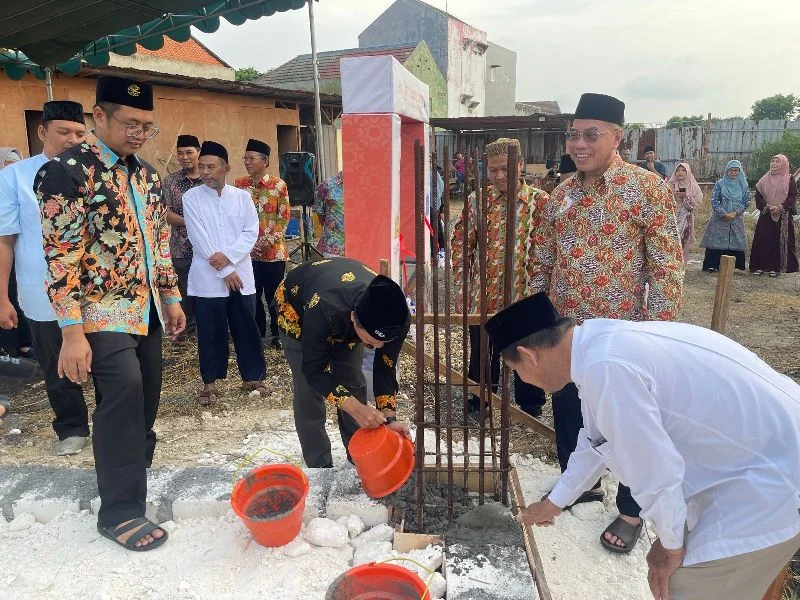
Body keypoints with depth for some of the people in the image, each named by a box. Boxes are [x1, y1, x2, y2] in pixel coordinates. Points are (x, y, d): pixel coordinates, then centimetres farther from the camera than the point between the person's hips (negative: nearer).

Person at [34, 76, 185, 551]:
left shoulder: (146, 174, 10)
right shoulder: (68, 172, -12)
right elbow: (61, 256, -17)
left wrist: (172, 297, 16)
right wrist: (72, 332, -20)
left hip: (147, 309, 7)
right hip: (103, 313, -7)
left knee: (146, 397, 14)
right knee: (124, 396, -15)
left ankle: (134, 472, 37)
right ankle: (120, 510, 0)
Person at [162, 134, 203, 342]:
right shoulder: (170, 181, 3)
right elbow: (167, 214, -3)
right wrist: (190, 222, -16)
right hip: (182, 246, 1)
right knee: (186, 289, 9)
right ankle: (187, 326, 25)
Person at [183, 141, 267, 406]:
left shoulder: (242, 196, 6)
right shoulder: (191, 198, 0)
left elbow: (251, 232, -1)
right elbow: (198, 238, -7)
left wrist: (228, 256, -15)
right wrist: (224, 271, -11)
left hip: (241, 275, 2)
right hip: (208, 278, -1)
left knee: (246, 329, 8)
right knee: (210, 332, 6)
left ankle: (252, 377, 22)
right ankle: (210, 383, 19)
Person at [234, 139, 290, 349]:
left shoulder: (279, 185, -4)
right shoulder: (239, 185, 5)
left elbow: (283, 218, -5)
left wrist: (267, 242, -13)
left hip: (274, 250, -3)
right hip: (247, 251, 3)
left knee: (274, 295, 5)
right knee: (252, 295, 9)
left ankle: (277, 334, 20)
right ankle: (257, 334, 24)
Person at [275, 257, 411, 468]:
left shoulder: (397, 317, -35)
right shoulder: (322, 310, -47)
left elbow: (385, 368, -20)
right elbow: (315, 371, -33)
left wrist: (390, 418, -30)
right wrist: (356, 408, -43)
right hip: (296, 307, -3)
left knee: (353, 385, 2)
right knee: (309, 393, -8)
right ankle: (320, 466, 7)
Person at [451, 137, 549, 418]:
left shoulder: (540, 201, -4)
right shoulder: (477, 200, 1)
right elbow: (460, 244, 5)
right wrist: (461, 287, 1)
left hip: (525, 298, -1)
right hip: (483, 298, 2)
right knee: (481, 357, 16)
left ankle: (531, 413, 32)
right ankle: (478, 406, 36)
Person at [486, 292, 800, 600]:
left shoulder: (605, 367, -30)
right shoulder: (602, 339, 1)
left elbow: (656, 472, -24)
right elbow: (597, 441, 16)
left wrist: (670, 544, -4)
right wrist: (554, 503, 29)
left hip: (773, 477, -8)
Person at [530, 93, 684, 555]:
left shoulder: (647, 187, -11)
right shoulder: (561, 195, 6)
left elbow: (667, 266, -13)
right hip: (563, 330, 6)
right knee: (567, 408, 18)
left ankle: (631, 511, 30)